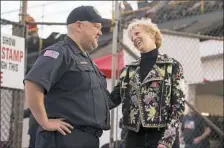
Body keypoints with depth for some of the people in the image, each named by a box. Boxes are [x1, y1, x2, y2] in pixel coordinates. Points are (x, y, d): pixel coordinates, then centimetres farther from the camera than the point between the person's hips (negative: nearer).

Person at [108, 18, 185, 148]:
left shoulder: (172, 66, 2)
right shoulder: (129, 70, 15)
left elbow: (178, 105, -4)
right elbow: (112, 99, 12)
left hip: (161, 136, -4)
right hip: (135, 137, 4)